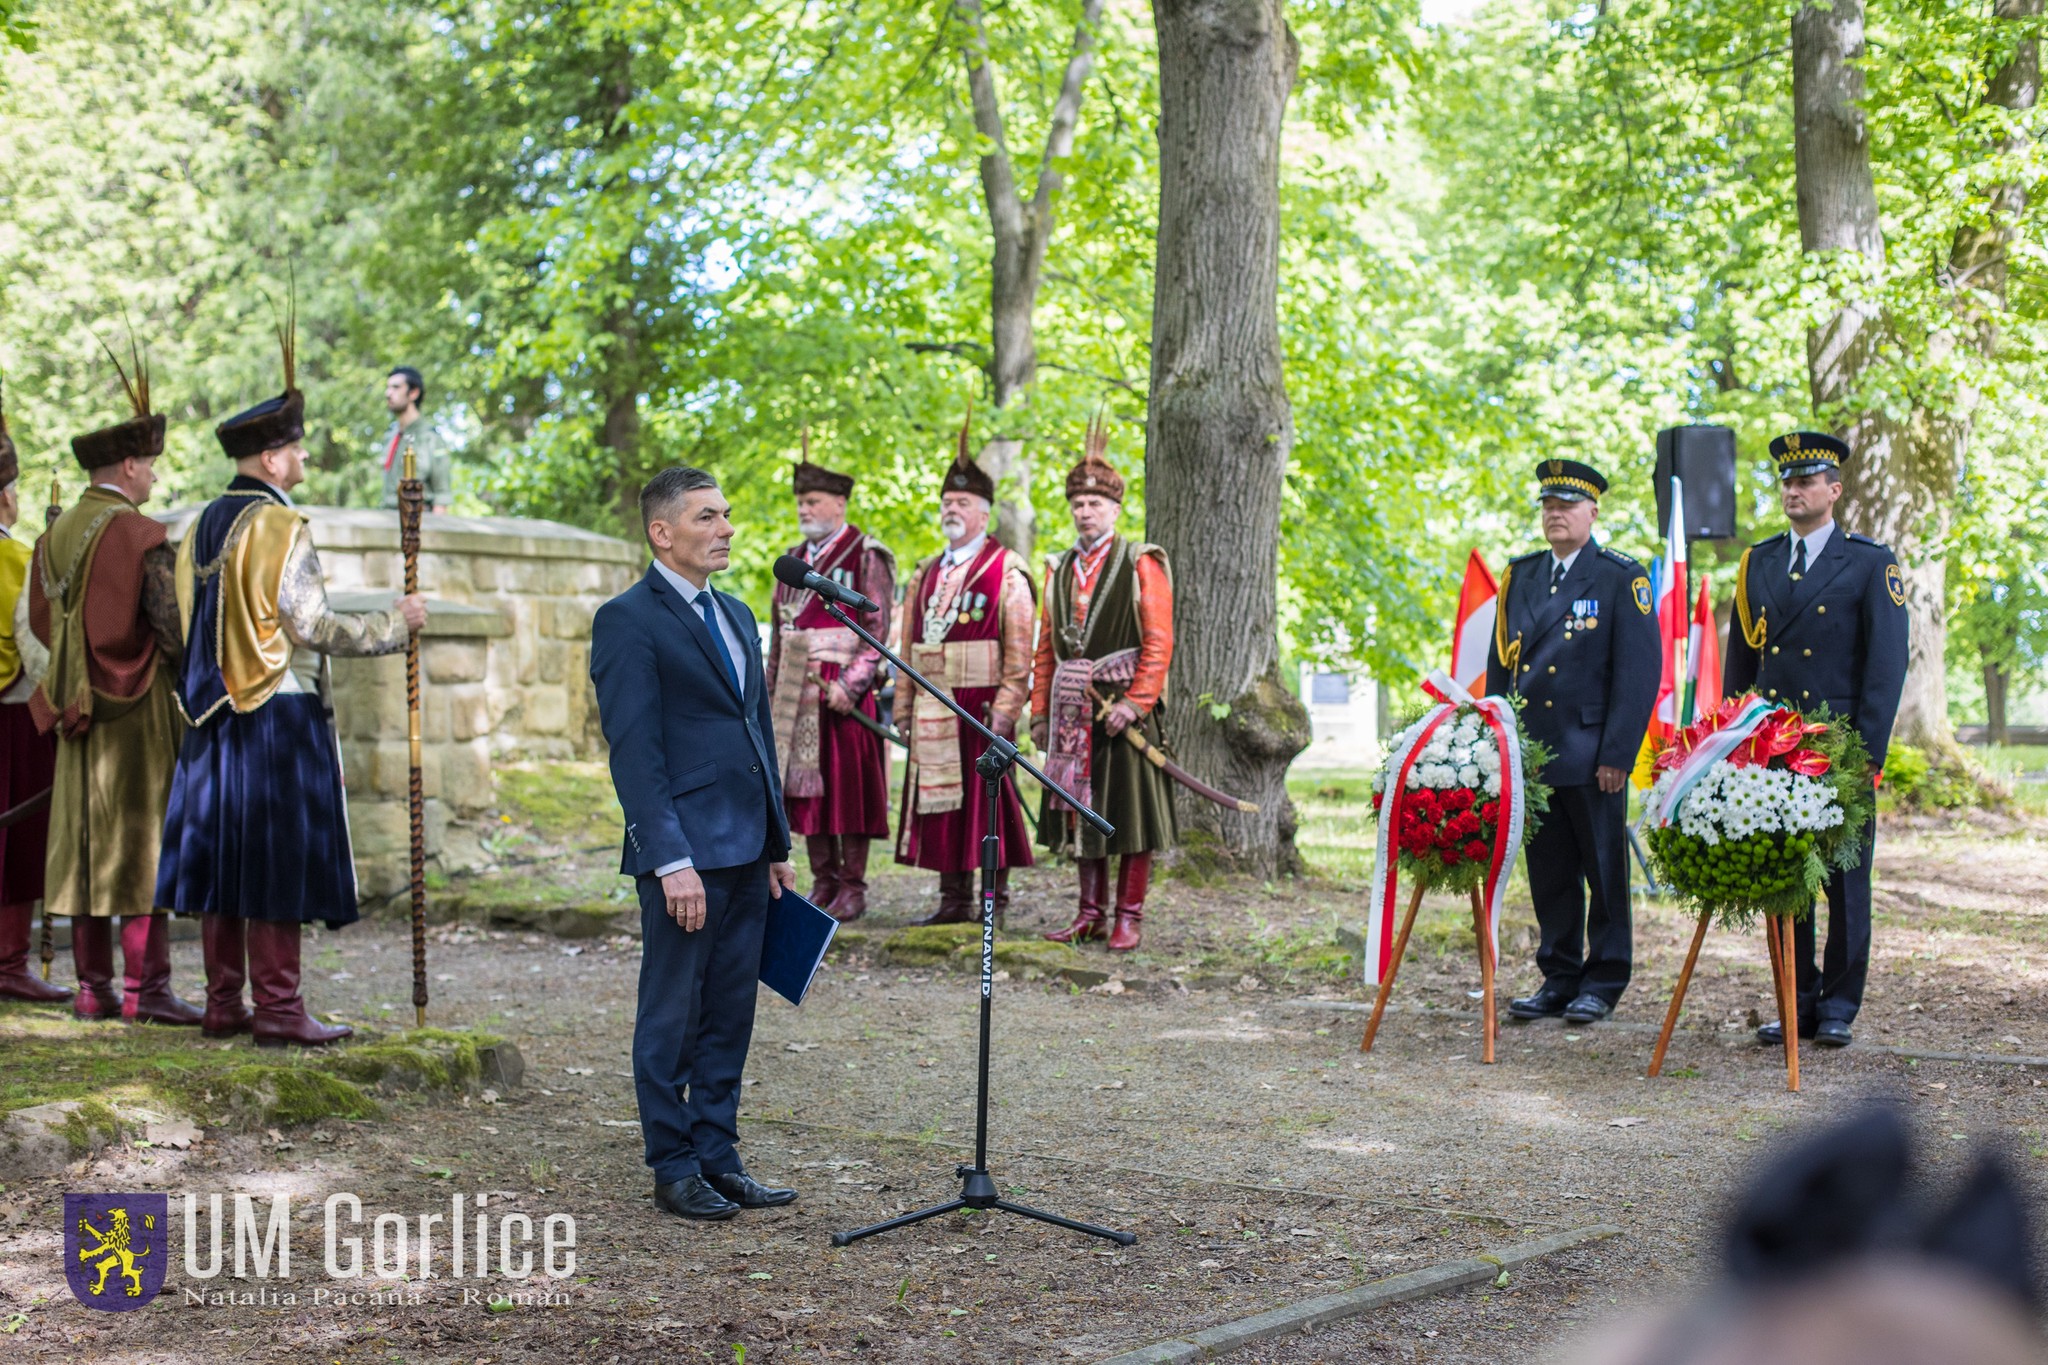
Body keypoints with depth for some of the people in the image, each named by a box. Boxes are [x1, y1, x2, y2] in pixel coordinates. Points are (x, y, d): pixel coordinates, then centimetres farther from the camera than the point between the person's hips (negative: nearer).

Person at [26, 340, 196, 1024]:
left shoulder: (56, 535, 10)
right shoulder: (138, 533, -12)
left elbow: (42, 622, 13)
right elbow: (169, 625, -15)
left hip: (78, 707, 7)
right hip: (139, 706, -7)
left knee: (86, 841, 9)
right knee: (145, 840, -4)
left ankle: (93, 987, 12)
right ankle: (145, 987, -4)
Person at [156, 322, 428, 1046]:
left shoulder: (202, 525, 12)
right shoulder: (279, 526, -13)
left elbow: (187, 620, 16)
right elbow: (313, 625, -16)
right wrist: (395, 621, -6)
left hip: (216, 716, 8)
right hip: (281, 715, -8)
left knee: (225, 854, 11)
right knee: (278, 862, -4)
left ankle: (223, 1003, 16)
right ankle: (277, 1008, -2)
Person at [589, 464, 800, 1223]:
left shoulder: (736, 615, 17)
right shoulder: (628, 621, -9)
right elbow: (635, 753, -14)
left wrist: (777, 846, 16)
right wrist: (672, 860, -20)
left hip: (744, 853, 8)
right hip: (684, 854, -8)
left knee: (729, 1017, 12)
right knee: (672, 1018, 3)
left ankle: (718, 1158, 20)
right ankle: (675, 1170, 12)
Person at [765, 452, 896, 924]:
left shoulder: (867, 556, -4)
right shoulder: (795, 559, 17)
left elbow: (877, 629, -10)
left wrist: (849, 684, -19)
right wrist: (772, 689, 14)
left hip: (844, 692, -6)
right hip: (797, 692, 7)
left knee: (850, 786, -3)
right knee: (806, 785, 7)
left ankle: (853, 886, 4)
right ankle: (824, 883, 15)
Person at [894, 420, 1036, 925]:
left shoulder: (1007, 572, -3)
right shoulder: (926, 574, 16)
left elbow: (1020, 650, -9)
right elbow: (909, 644, 17)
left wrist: (1005, 709, -16)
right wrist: (905, 707, 11)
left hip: (982, 706, -6)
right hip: (933, 709, 6)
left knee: (989, 798, 0)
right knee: (940, 798, 7)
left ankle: (997, 898, 8)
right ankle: (954, 899, 14)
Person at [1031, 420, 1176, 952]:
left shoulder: (1141, 564, -2)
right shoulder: (1059, 569, 14)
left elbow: (1159, 643, -8)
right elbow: (1045, 647, 16)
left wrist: (1134, 703, -16)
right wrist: (1041, 710, 9)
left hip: (1123, 704, -5)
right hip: (1073, 709, 5)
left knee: (1131, 806, -2)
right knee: (1081, 807, 8)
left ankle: (1129, 917, 4)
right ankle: (1091, 912, 17)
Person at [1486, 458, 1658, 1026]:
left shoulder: (1622, 578, -3)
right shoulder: (1520, 576, 13)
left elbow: (1639, 672, -8)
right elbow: (1499, 665, 16)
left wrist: (1618, 755, -13)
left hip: (1591, 756, -5)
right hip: (1531, 751, 5)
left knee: (1603, 870, 4)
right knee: (1548, 873, 9)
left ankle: (1603, 983, 13)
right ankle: (1558, 979, 18)